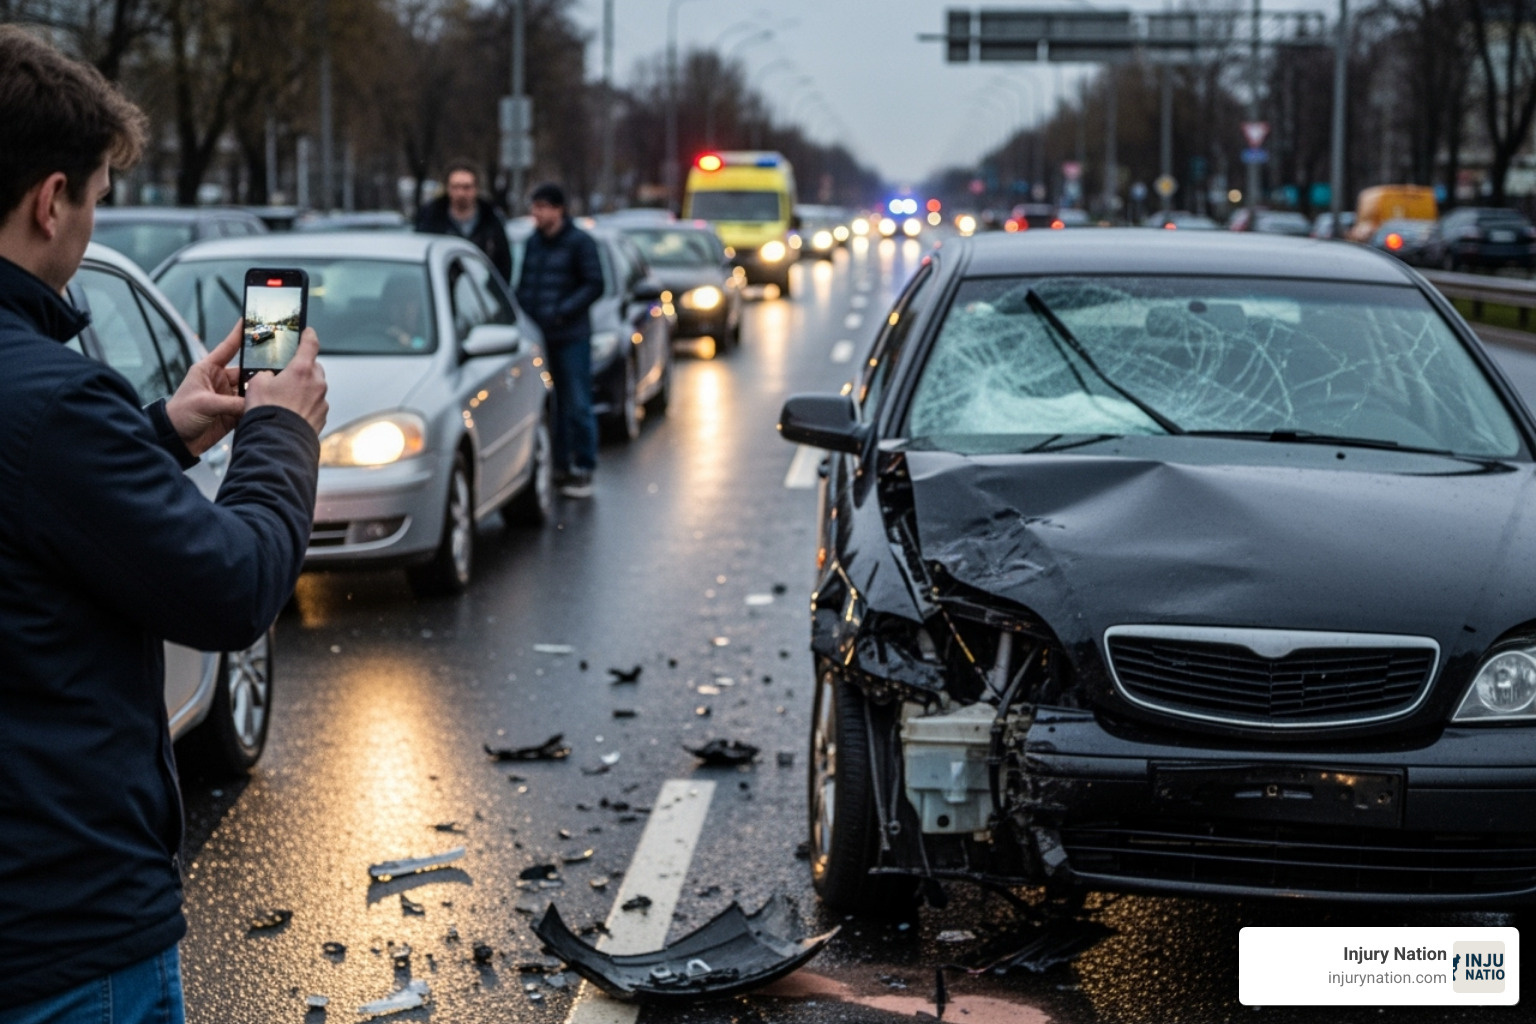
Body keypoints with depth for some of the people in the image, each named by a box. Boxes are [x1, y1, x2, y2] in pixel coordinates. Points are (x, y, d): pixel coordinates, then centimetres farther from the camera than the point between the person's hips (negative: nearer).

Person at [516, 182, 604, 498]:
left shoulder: (579, 242, -4)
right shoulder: (533, 242, 13)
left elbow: (594, 285, -8)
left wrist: (563, 312, -18)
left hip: (571, 337, -5)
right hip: (537, 337, 5)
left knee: (576, 406, -3)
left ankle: (583, 470, 3)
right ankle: (559, 466, 17)